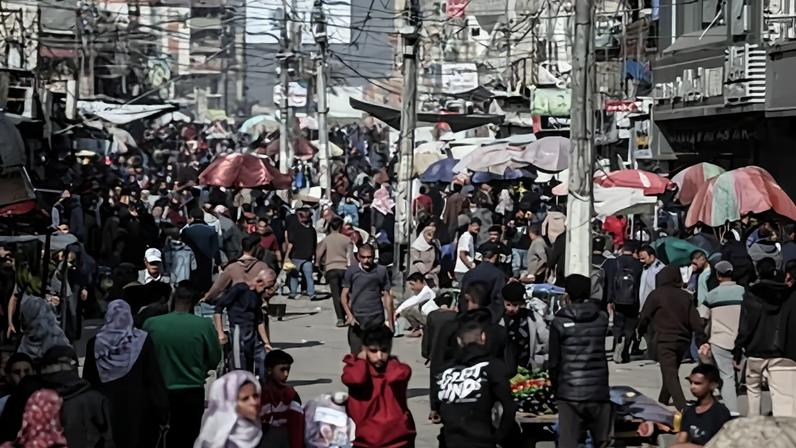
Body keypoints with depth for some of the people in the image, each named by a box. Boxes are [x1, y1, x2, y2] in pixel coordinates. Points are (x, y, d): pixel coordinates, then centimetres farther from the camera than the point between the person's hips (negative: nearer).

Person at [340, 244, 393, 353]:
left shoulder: (381, 271, 1)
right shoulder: (351, 271, -1)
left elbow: (387, 296, 8)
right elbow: (344, 295, 2)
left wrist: (390, 320, 7)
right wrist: (349, 314, -13)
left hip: (376, 319, 0)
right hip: (356, 319, 0)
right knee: (356, 354, -2)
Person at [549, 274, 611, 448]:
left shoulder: (560, 322, -4)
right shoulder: (601, 318, 3)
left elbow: (553, 362, -2)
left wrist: (555, 388, 11)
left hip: (569, 393, -2)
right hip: (598, 391, 2)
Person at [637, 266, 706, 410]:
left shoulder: (656, 295, -5)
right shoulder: (686, 296, 7)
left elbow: (644, 317, -1)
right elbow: (696, 322, 2)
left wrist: (641, 331, 18)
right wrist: (701, 342, 4)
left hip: (665, 341, -5)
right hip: (683, 341, 5)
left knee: (670, 377, -9)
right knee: (672, 373, 22)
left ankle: (683, 409, -25)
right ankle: (662, 404, 36)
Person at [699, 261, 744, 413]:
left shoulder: (713, 294, 1)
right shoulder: (743, 291, 4)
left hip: (720, 342, -1)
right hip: (741, 341, 1)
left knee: (727, 378, -3)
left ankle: (732, 412, -14)